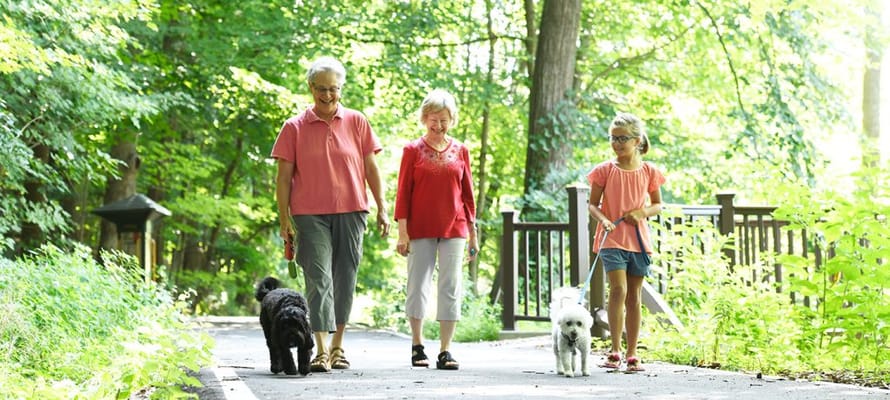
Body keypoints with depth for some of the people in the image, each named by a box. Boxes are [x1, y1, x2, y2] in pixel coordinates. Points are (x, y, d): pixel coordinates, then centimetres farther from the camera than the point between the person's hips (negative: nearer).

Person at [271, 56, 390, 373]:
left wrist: (382, 209, 5)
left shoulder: (356, 122, 7)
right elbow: (284, 176, 3)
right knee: (319, 279, -10)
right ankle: (321, 351, -14)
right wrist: (284, 219, -2)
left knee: (345, 279, 7)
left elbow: (371, 168, 9)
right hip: (311, 215, -2)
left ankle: (338, 347, 19)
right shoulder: (294, 127, 3)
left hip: (350, 213, 2)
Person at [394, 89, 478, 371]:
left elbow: (467, 192, 12)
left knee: (451, 288, -2)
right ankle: (417, 346, 18)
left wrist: (472, 231, 10)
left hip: (453, 229, 2)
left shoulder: (460, 151, 8)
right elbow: (403, 192, 0)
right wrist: (402, 231, -6)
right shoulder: (413, 150, 1)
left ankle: (445, 350, 1)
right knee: (418, 286, 3)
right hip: (420, 229, -2)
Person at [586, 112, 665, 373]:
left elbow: (657, 205, 13)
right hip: (612, 240, -2)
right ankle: (615, 351, -12)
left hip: (639, 240, 2)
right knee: (618, 290, -17)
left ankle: (632, 354, 13)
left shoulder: (648, 172, 4)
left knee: (634, 296, 7)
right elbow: (593, 204, 3)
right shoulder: (605, 170, -1)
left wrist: (642, 212, -9)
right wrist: (603, 220, -18)